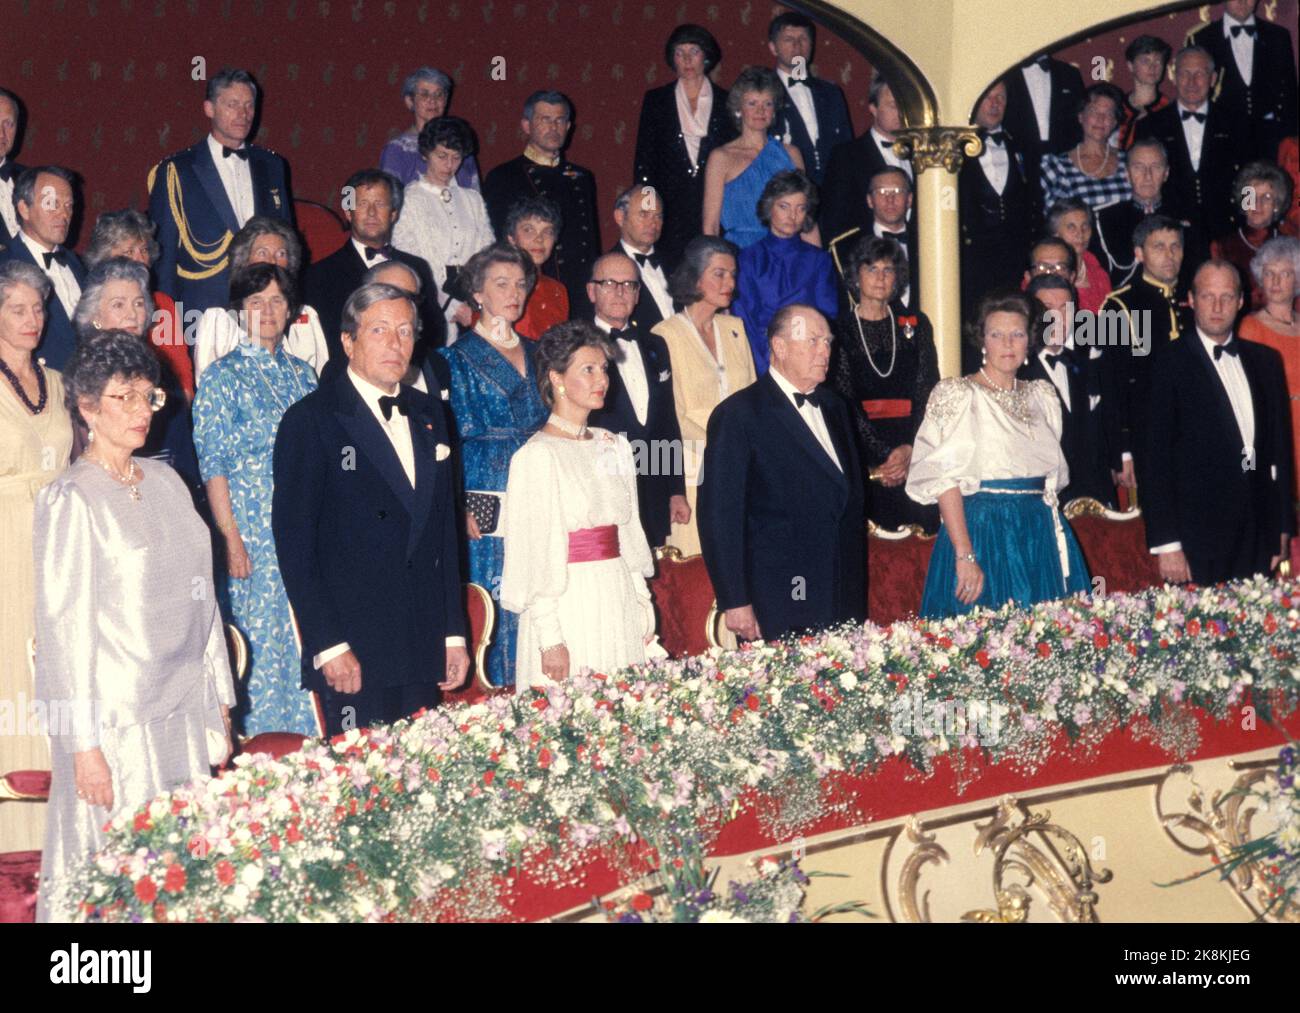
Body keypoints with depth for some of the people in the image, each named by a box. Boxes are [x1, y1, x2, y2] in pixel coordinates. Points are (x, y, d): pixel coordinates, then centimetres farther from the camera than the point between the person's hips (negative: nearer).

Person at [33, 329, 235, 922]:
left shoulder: (166, 484, 9)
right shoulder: (70, 501, -10)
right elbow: (64, 627, -12)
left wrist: (219, 700, 12)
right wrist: (84, 743, -15)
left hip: (185, 716, 6)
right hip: (116, 722, -6)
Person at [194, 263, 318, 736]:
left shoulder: (302, 373, 12)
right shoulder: (223, 377, -3)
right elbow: (213, 465, -8)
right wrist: (231, 537, -15)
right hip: (253, 532, -5)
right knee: (259, 632, -2)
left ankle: (304, 729, 17)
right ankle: (259, 731, 8)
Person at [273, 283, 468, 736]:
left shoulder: (428, 415, 15)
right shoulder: (310, 420, -5)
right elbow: (293, 541, -9)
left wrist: (453, 632, 14)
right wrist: (329, 645, -14)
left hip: (424, 648, 6)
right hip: (353, 652, -6)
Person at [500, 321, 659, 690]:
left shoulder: (613, 446, 12)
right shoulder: (537, 455, -9)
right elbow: (533, 555, -12)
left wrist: (643, 605, 12)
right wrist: (550, 637, -16)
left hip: (619, 601, 7)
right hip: (567, 605, -6)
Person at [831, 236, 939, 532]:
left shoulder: (916, 325, 12)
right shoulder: (841, 329, 3)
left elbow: (928, 390, 4)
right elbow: (845, 400, -4)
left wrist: (909, 449, -11)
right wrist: (883, 456, -12)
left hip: (915, 449, 2)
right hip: (863, 447, -2)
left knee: (924, 525, -6)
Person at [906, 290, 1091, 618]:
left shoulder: (1042, 395, 13)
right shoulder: (958, 395, -5)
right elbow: (945, 479, -13)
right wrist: (965, 555, -20)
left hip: (1043, 539, 6)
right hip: (984, 533, -6)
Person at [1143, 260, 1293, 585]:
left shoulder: (1267, 360, 13)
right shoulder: (1171, 362, -4)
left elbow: (1281, 444, 17)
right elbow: (1157, 457, -7)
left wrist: (1284, 528, 13)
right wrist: (1167, 544, -12)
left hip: (1260, 533, 5)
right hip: (1198, 536, -5)